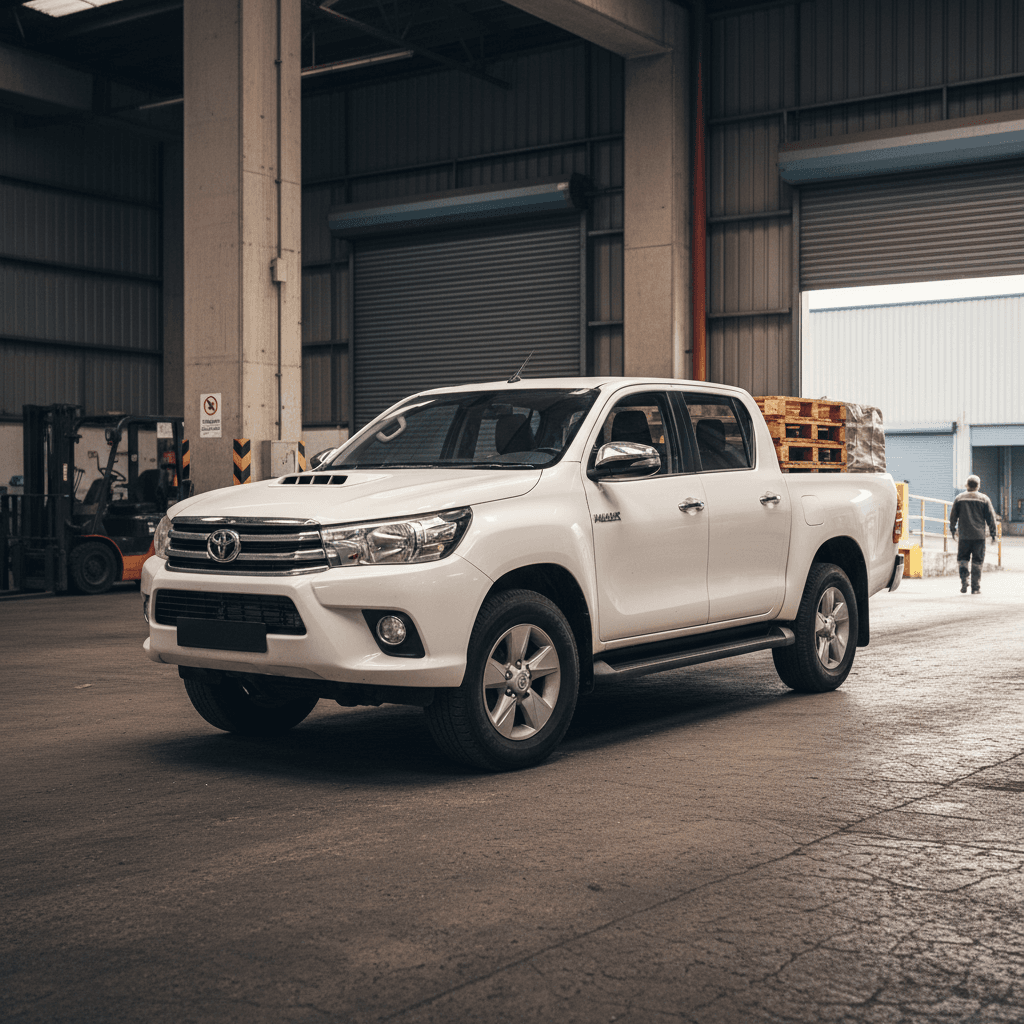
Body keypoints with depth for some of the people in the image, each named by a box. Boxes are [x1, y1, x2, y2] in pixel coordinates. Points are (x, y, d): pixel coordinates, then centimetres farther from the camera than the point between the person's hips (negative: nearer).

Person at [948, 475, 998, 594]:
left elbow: (953, 515, 9)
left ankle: (963, 581, -10)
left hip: (963, 535, 0)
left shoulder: (959, 498, 3)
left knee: (962, 559, 11)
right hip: (979, 535, 0)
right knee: (977, 562, 5)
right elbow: (991, 517, 2)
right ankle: (975, 588, 4)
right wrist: (993, 533, 10)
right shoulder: (984, 499, 1)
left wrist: (952, 529, 23)